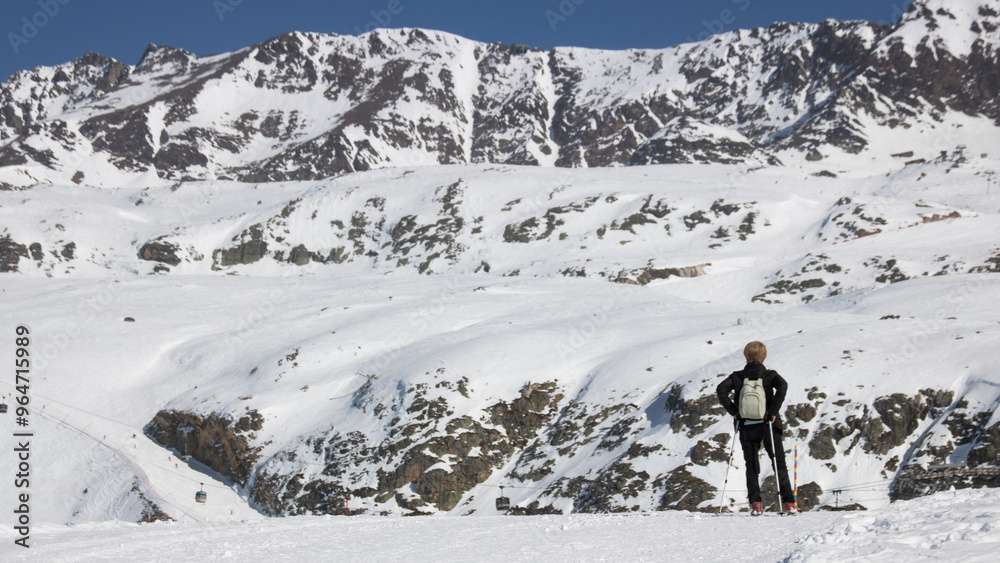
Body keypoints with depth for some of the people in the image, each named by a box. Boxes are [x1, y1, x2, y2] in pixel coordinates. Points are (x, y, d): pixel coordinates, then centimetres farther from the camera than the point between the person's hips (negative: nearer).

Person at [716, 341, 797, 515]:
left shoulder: (737, 377, 4)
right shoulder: (769, 375, 1)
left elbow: (721, 390, -8)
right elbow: (782, 386, -18)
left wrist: (733, 411, -2)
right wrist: (773, 411, -14)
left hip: (747, 427, 1)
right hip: (767, 425, -1)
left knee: (752, 467, 7)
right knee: (780, 464, 7)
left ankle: (755, 503, -6)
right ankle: (789, 502, 1)